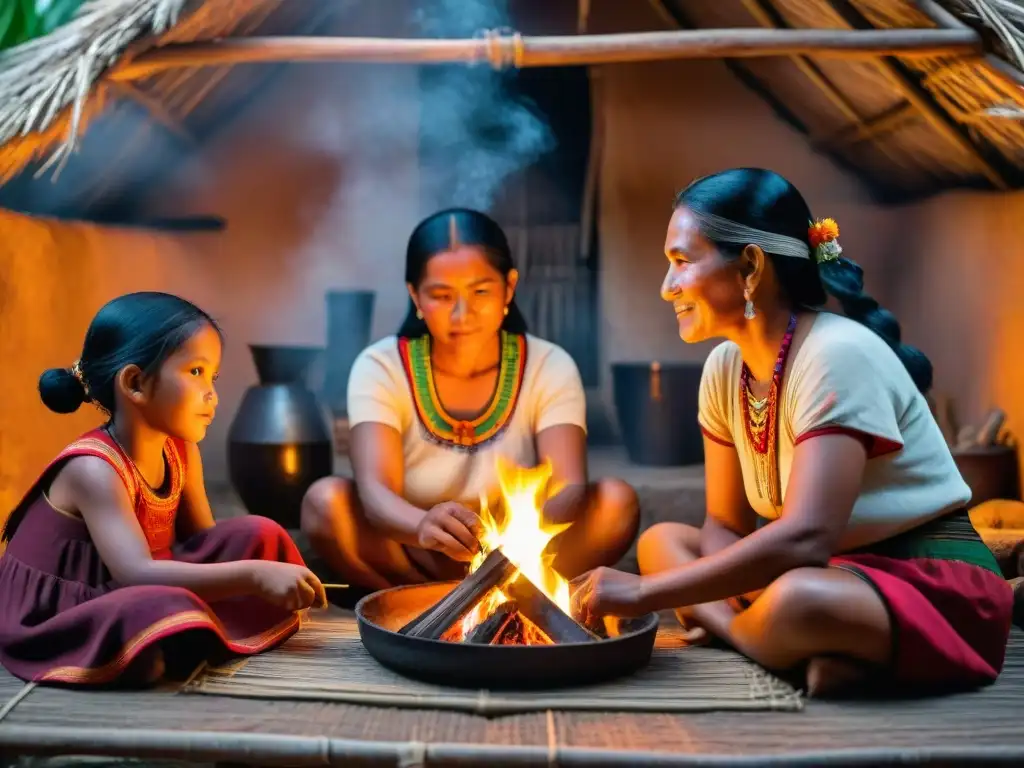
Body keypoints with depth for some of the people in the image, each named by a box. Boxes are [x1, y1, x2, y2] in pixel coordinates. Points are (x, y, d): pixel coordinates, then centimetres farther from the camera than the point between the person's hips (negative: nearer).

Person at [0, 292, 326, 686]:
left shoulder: (180, 451, -2)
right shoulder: (94, 469, -27)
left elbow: (202, 539, 3)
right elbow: (136, 574, -38)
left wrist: (265, 570, -16)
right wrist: (253, 574, -41)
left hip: (124, 597, 8)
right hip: (52, 621, -8)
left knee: (261, 536, -2)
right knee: (163, 611, -40)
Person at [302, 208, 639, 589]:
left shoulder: (549, 367, -8)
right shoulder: (380, 368, -12)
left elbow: (569, 488, -21)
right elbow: (374, 490, -26)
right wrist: (424, 526, -51)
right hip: (411, 560, 0)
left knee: (617, 501, -23)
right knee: (326, 500, -28)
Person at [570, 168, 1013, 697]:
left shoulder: (837, 356, -23)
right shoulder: (724, 369, 0)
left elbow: (804, 537, -33)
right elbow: (726, 523, 6)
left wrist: (643, 593, -29)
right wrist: (738, 593, -18)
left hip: (934, 581, -8)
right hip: (837, 567, 8)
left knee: (796, 601, -37)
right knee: (661, 541, 1)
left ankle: (727, 632, -5)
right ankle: (804, 654, -15)